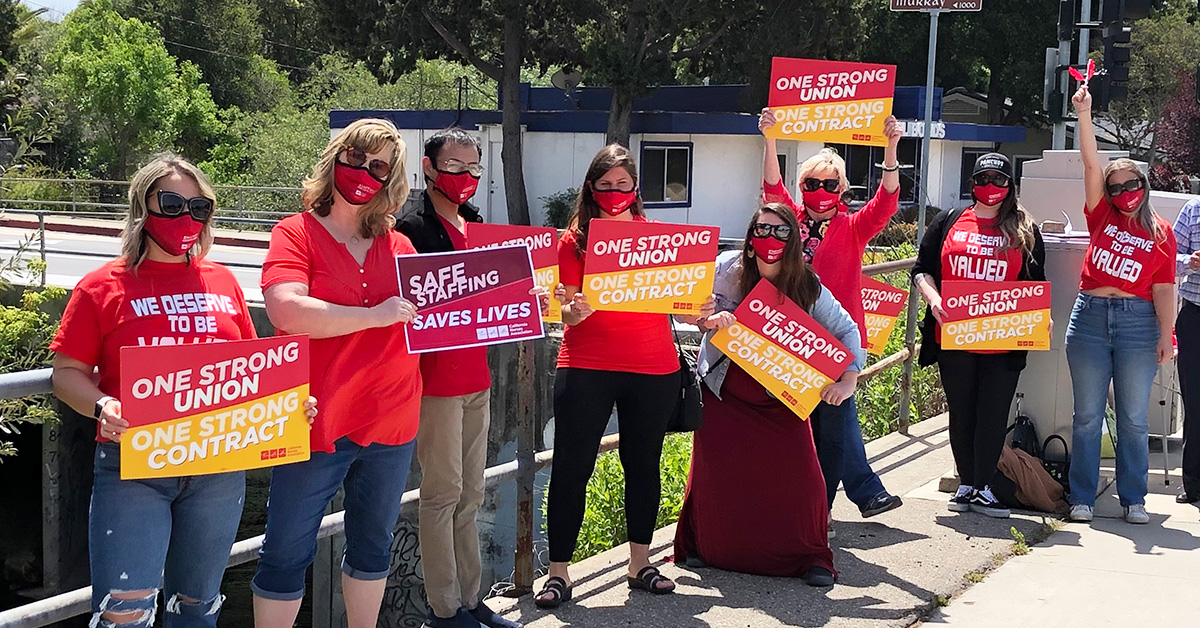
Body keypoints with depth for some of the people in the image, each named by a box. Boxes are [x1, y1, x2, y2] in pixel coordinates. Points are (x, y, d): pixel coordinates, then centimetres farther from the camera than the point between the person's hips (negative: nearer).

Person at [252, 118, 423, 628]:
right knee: (288, 553, 3)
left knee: (373, 544, 19)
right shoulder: (297, 233, -5)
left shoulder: (399, 247, 10)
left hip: (391, 421, 5)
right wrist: (376, 316, -21)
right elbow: (286, 310, -22)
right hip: (316, 422, -5)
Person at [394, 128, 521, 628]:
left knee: (470, 496, 14)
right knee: (443, 493, -1)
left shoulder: (475, 222, 16)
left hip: (475, 376, 8)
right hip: (436, 377, -8)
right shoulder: (410, 224, -11)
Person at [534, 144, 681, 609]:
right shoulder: (575, 239, 2)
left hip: (653, 368, 3)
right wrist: (573, 312, -25)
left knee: (643, 462, 11)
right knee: (571, 467, -2)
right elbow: (569, 309, -3)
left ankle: (640, 564, 24)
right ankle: (558, 573, 5)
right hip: (586, 367, -2)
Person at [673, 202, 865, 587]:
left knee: (800, 475, -7)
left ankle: (810, 557, 10)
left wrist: (849, 379, -14)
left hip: (781, 400, 0)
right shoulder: (726, 268, -11)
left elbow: (847, 330, -2)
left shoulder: (807, 287, -9)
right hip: (724, 393, 0)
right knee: (714, 470, -2)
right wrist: (706, 320, -29)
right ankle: (699, 545, 21)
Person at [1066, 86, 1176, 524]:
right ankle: (1082, 499, 10)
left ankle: (1133, 499, 14)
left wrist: (1166, 336, -6)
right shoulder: (1103, 217, 8)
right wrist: (1084, 115, -10)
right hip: (1090, 317, 1)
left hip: (1138, 323, -1)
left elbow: (1163, 289, 2)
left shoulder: (1161, 233, 6)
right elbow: (1092, 164, -1)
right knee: (1087, 414, 4)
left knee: (1133, 418, 4)